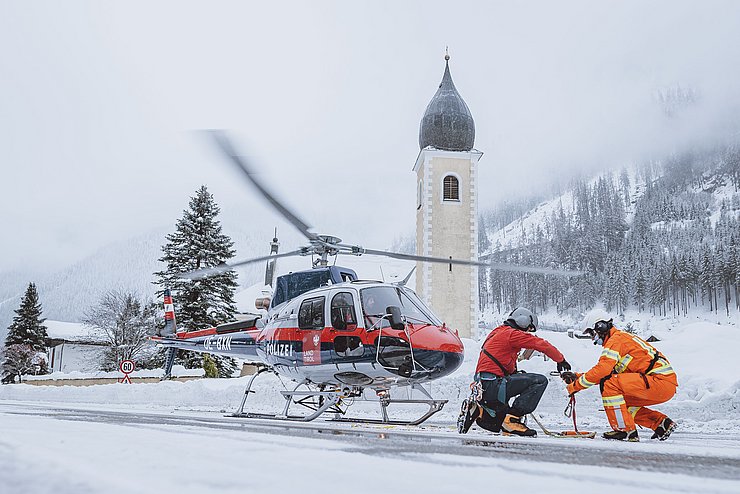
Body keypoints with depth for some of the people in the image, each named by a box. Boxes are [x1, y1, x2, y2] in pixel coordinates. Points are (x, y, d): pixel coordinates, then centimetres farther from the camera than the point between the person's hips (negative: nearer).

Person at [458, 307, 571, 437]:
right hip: (493, 386, -10)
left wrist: (516, 373, 18)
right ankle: (512, 419, -13)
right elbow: (542, 344, -7)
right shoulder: (512, 333, -6)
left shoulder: (497, 332, 23)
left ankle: (476, 410, 7)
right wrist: (561, 360, 6)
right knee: (540, 381, -12)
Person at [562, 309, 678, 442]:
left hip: (661, 383, -10)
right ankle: (662, 423, 14)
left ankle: (625, 430, -15)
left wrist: (575, 386, -10)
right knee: (623, 404, 19)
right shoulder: (621, 337, 21)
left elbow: (601, 370, -20)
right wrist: (577, 376, 15)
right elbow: (603, 372, 23)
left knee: (609, 384, -18)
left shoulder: (616, 340, -9)